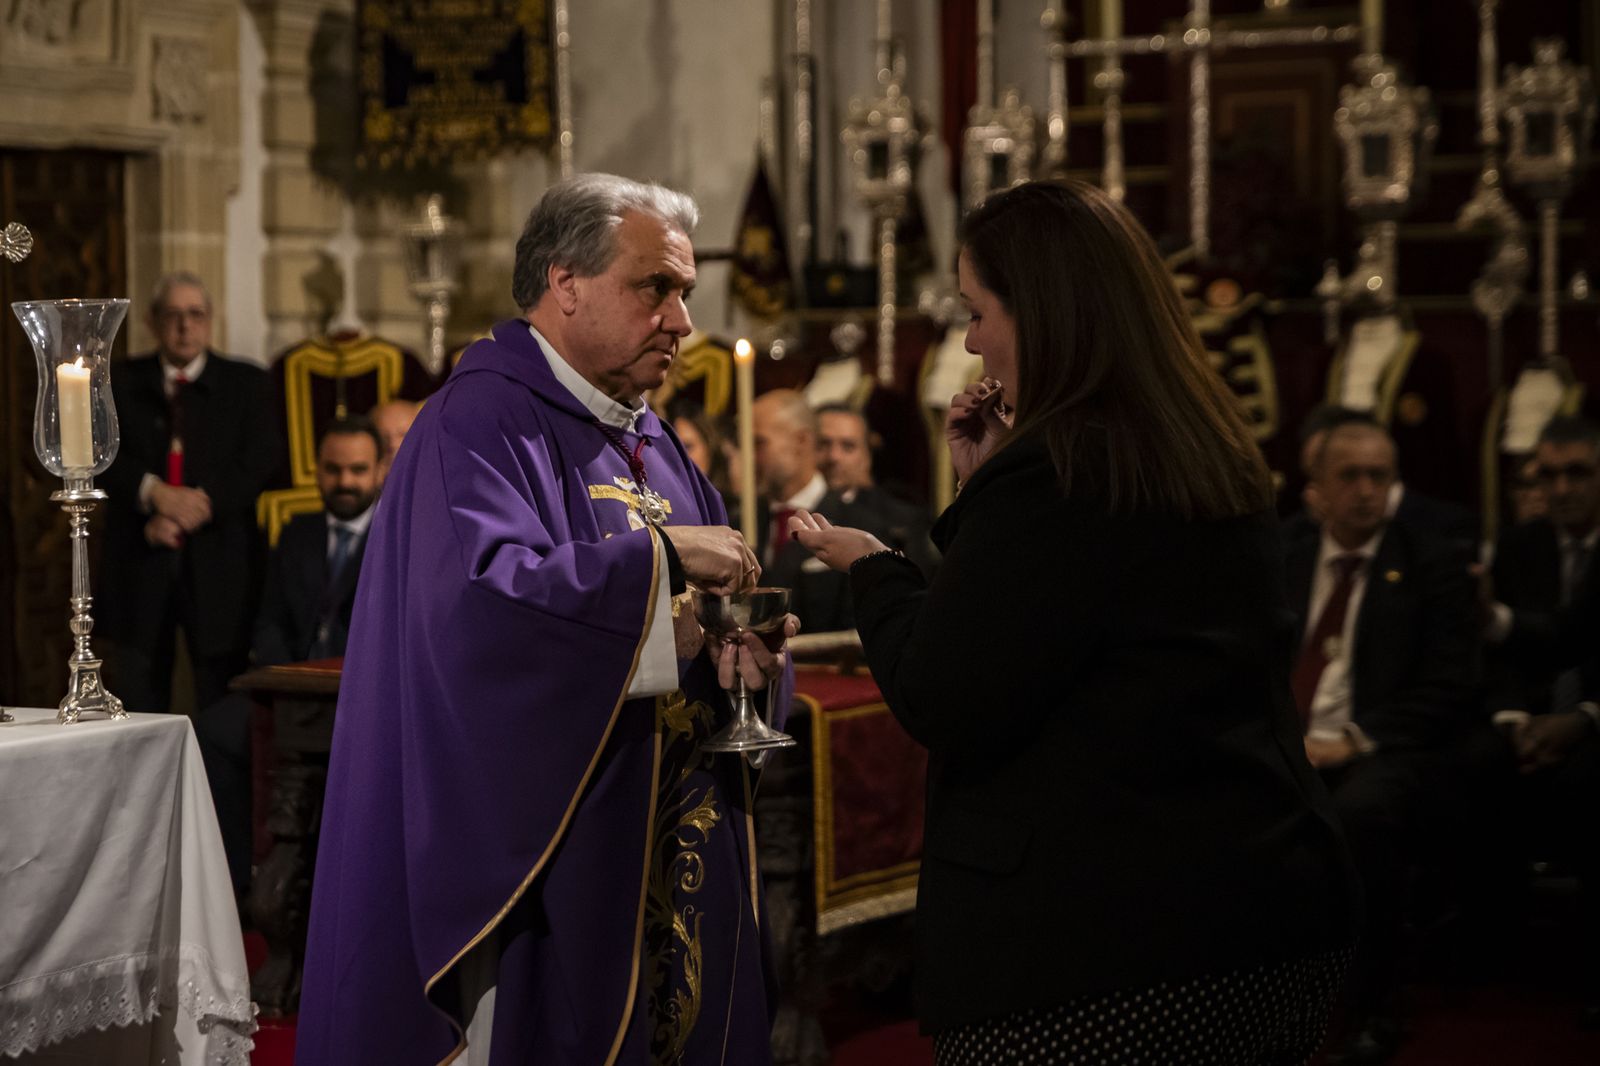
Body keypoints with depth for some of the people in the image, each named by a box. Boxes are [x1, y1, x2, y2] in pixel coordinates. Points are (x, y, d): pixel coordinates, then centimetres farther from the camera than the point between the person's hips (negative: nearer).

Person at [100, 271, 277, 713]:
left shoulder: (245, 383, 7)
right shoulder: (122, 382, 10)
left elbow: (260, 463, -4)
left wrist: (200, 505, -16)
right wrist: (156, 493, -19)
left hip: (218, 566, -1)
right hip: (140, 565, 1)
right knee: (138, 706, 2)